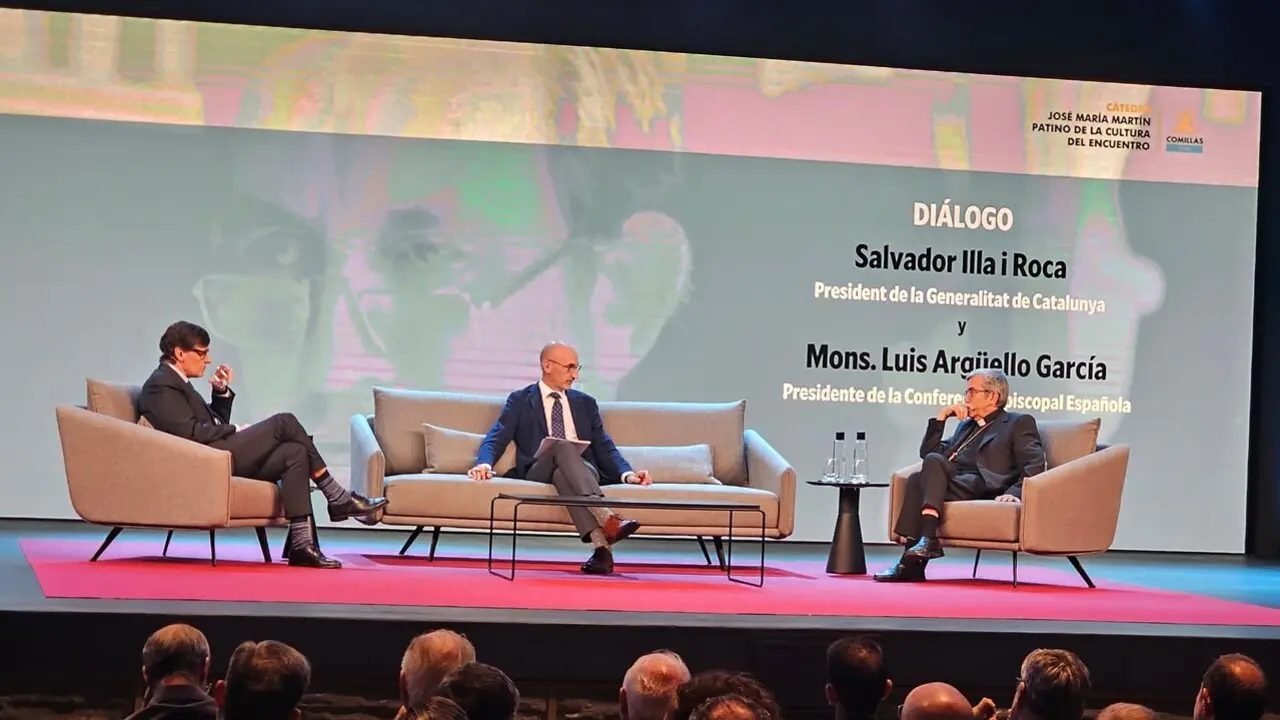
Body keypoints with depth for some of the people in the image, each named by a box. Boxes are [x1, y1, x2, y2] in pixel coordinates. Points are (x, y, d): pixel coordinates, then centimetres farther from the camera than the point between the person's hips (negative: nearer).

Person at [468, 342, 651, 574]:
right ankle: (607, 519, -54)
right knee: (564, 447, -36)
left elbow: (604, 448, 16)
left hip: (582, 470, 2)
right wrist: (484, 464, -20)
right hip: (539, 473, -2)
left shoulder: (585, 403, 23)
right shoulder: (520, 400, 14)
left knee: (562, 474, -37)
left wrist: (628, 474, -3)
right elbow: (496, 439, 3)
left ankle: (601, 546, -56)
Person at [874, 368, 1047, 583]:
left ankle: (928, 539, -39)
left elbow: (1035, 464, -3)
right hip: (953, 487, 7)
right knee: (917, 479, -24)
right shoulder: (966, 426, 34)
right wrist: (941, 418, 20)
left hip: (981, 488, -7)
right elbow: (927, 452, 31)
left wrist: (1015, 492, -20)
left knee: (934, 461, -28)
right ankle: (911, 564, -32)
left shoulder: (1019, 423, 13)